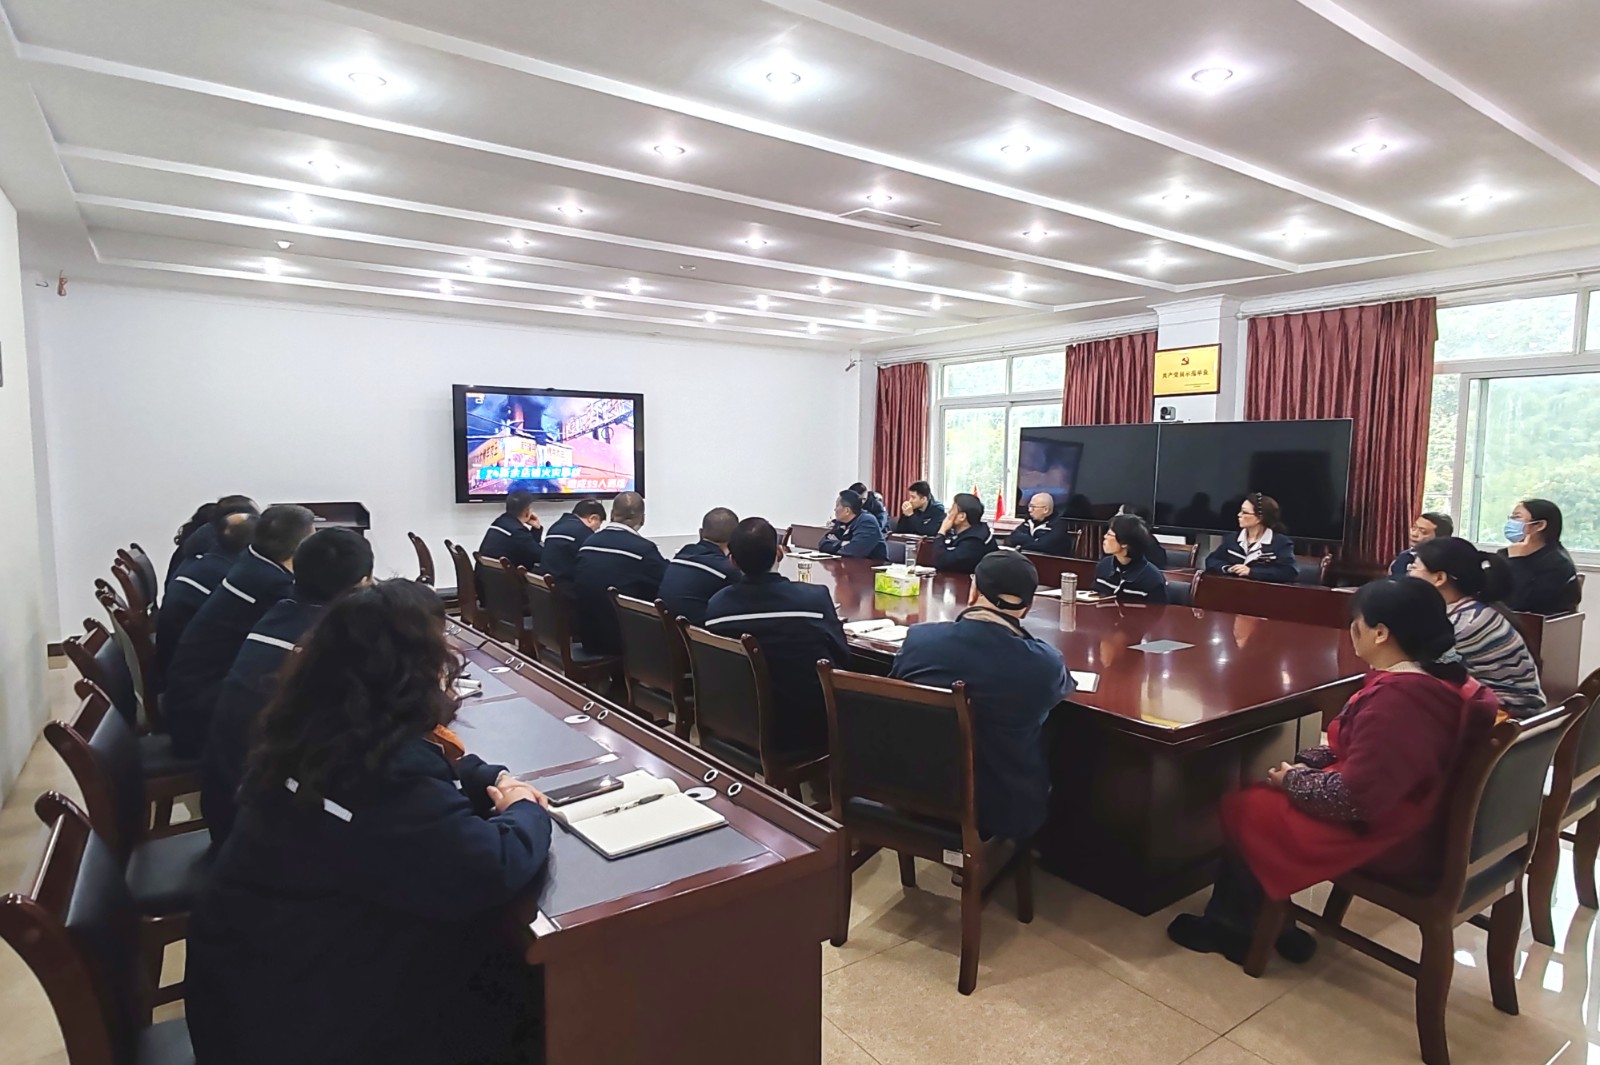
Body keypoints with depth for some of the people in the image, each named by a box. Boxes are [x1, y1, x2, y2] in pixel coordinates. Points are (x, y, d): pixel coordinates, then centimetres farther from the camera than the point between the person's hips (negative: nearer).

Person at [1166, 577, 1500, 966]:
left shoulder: (1395, 696, -31)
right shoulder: (1439, 678, 1)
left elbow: (1354, 798, -30)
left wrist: (1291, 781, -13)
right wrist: (1304, 764, 3)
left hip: (1381, 837, -10)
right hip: (1411, 822, 10)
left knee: (1242, 809, 3)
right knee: (1262, 794, 15)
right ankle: (1232, 922, 21)